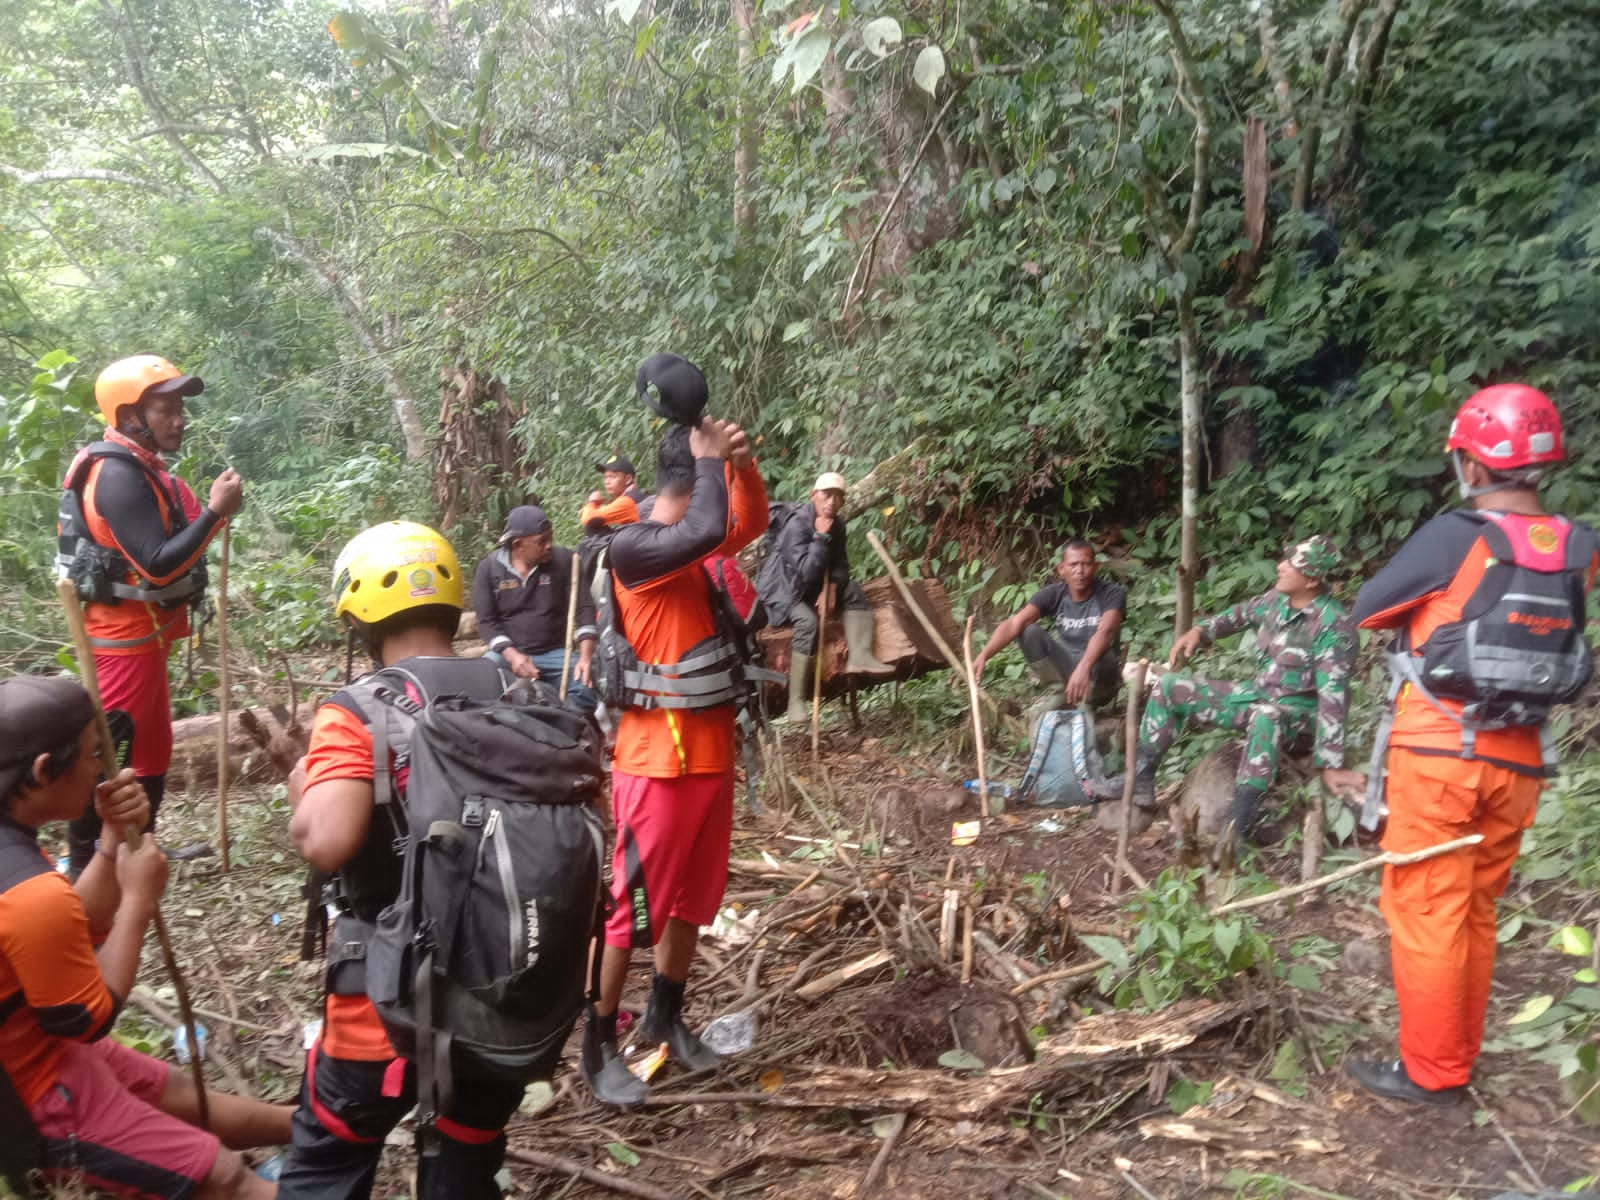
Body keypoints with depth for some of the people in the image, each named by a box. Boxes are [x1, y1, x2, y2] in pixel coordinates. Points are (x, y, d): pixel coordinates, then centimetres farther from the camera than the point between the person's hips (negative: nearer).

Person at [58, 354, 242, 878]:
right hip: (123, 635, -11)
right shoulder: (117, 475, -20)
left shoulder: (140, 468, 12)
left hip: (143, 632, 11)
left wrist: (211, 510, 4)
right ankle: (81, 861, 6)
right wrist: (214, 513, -25)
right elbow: (158, 565, -26)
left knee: (152, 747, 18)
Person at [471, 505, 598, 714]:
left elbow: (584, 608, -5)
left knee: (585, 686, -28)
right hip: (508, 654, 0)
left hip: (556, 653, 0)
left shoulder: (564, 560, -2)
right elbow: (486, 621, -4)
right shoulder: (489, 568, -1)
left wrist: (585, 656, -20)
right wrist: (512, 655, -22)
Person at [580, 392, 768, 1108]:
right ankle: (597, 1047, 16)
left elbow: (750, 524, 11)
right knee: (632, 907, 1)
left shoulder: (694, 549, 9)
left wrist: (742, 462, -6)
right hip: (656, 764, -8)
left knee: (693, 898, 19)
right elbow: (706, 530, -33)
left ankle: (665, 1017, 36)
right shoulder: (631, 546, -18)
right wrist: (710, 459, -17)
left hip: (711, 756, 9)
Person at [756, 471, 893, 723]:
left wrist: (831, 587, -10)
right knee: (808, 621, -33)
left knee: (855, 592, -1)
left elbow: (840, 564, 9)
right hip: (782, 588, -9)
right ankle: (796, 702, -32)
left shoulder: (836, 523, 0)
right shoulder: (797, 524, -25)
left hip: (812, 586, 9)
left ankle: (859, 656, -16)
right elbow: (806, 573, -33)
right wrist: (820, 537, -32)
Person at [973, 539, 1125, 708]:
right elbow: (1014, 624, -24)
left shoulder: (1112, 593, -16)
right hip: (1063, 669, 3)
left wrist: (1084, 668, -55)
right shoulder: (1053, 594, -9)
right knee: (1028, 631, -20)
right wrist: (983, 655, -41)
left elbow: (1105, 631, -36)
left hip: (1100, 677, -3)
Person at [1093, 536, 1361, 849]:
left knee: (1266, 717, -44)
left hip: (1300, 714, -8)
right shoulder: (1277, 599, -3)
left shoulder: (1333, 625, -24)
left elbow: (1333, 696, -29)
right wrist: (1200, 631, 2)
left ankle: (1239, 827, -42)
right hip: (1258, 695, 8)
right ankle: (1140, 780, 6)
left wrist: (1332, 765, -32)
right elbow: (1241, 614, 19)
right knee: (1171, 688, 2)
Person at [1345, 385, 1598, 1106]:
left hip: (1439, 750, -6)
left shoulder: (1454, 536, -12)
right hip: (1517, 761, 6)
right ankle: (1459, 1058, 28)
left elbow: (1368, 609, -1)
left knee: (1425, 913, 3)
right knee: (1475, 913, 17)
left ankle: (1430, 1072, 10)